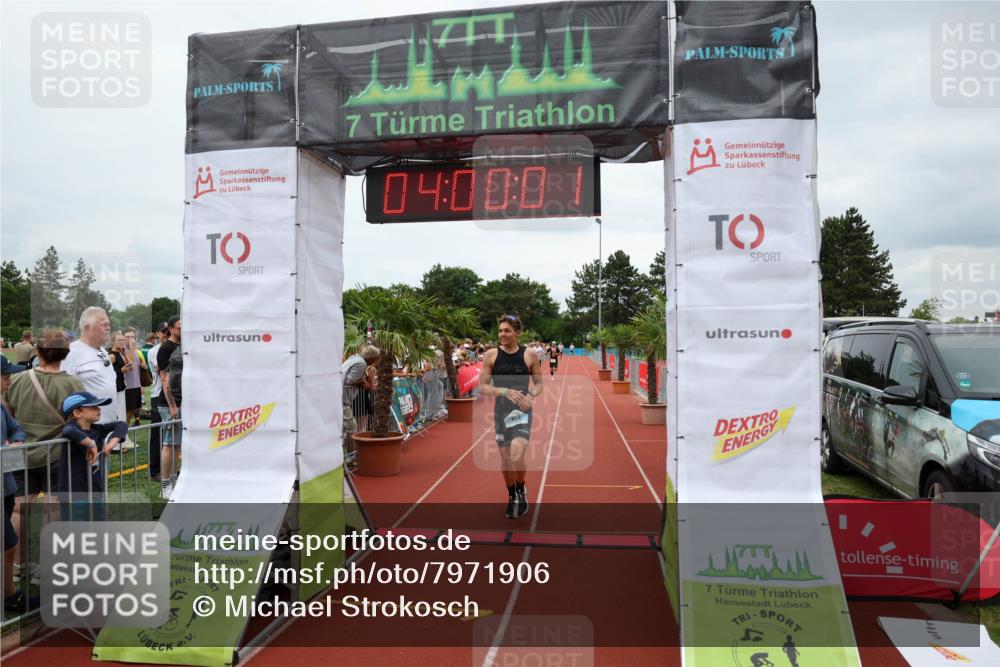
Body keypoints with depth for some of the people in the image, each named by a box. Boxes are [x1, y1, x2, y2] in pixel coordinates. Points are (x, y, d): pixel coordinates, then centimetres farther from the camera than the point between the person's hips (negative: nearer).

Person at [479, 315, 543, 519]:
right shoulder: (491, 355, -2)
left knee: (516, 456, -19)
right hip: (501, 412, 2)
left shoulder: (529, 354, -3)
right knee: (505, 459, 11)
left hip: (522, 411, -2)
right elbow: (483, 387, -3)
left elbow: (540, 383, 7)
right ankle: (512, 497, 36)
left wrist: (531, 395, -15)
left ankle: (521, 490, 11)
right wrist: (505, 391, -19)